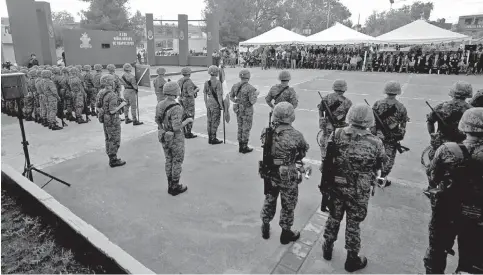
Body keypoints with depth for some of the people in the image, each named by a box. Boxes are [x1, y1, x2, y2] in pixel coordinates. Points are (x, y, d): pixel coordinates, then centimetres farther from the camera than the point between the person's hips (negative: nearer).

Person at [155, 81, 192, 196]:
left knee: (169, 160, 19)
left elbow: (157, 120, 8)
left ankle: (170, 185, 32)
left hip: (164, 136, 7)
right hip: (175, 138, -7)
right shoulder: (176, 108, -28)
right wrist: (188, 120, -15)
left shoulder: (160, 104, -4)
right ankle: (175, 187, 23)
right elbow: (176, 127, -30)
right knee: (177, 161, 10)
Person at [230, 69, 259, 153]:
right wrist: (256, 94, -4)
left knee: (240, 128, 16)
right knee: (246, 129, 5)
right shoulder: (250, 88, -21)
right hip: (247, 111, -6)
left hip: (238, 109, 6)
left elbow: (231, 97, 7)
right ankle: (245, 147, 13)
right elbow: (252, 102, -22)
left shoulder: (235, 86, -2)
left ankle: (240, 146, 23)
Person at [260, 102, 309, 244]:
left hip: (270, 174, 4)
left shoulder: (266, 132, -14)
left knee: (269, 201, 25)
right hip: (288, 177, -4)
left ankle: (265, 228, 43)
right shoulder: (295, 135, -23)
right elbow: (304, 150, -7)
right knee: (288, 205, 19)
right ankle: (286, 233, 37)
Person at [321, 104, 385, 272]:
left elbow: (327, 160, -6)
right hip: (359, 192, -1)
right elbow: (378, 168, -1)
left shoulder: (337, 135, -14)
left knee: (334, 218, 22)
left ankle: (327, 249, 41)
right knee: (353, 224, 15)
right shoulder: (375, 144, -15)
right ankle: (352, 259, 34)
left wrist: (327, 182, 8)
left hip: (336, 187, 2)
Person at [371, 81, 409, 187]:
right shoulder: (401, 108, -9)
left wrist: (372, 132, 6)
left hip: (377, 135, 1)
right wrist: (400, 137, 10)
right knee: (389, 158, 12)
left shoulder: (378, 104, -10)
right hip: (392, 138, -1)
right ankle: (383, 179, 20)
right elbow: (403, 125, -3)